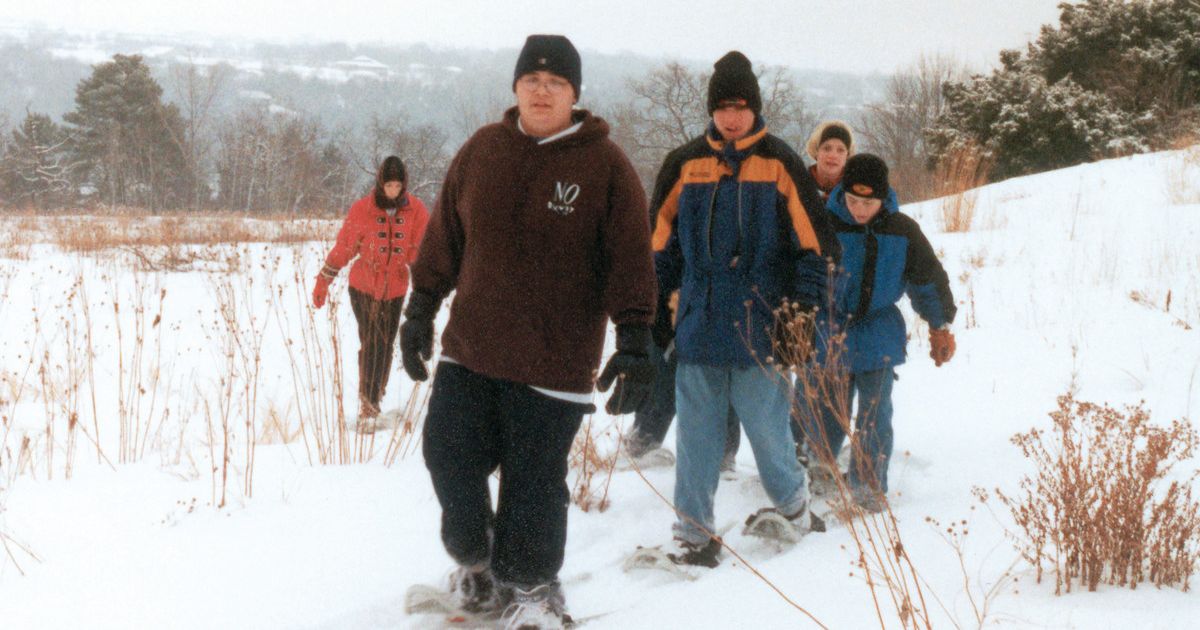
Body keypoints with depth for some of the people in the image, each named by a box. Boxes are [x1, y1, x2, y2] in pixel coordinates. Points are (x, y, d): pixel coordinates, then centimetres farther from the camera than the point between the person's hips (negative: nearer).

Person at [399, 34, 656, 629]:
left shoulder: (605, 165, -5)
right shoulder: (481, 151, 6)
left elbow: (631, 261, -7)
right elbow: (444, 237, 13)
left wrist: (634, 345, -12)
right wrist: (421, 309, 14)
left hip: (555, 362, -4)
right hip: (469, 349, 4)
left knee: (534, 481, 1)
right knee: (450, 458, 7)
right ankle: (475, 563, 31)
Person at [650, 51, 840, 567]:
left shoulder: (779, 164, 1)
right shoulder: (685, 165, 7)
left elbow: (811, 243, 0)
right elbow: (662, 244, 14)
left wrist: (803, 311, -7)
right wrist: (655, 310, 11)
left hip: (760, 325, -2)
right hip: (698, 324, 2)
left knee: (767, 425, 2)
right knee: (697, 432, 4)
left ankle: (793, 509, 27)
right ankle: (692, 530, 14)